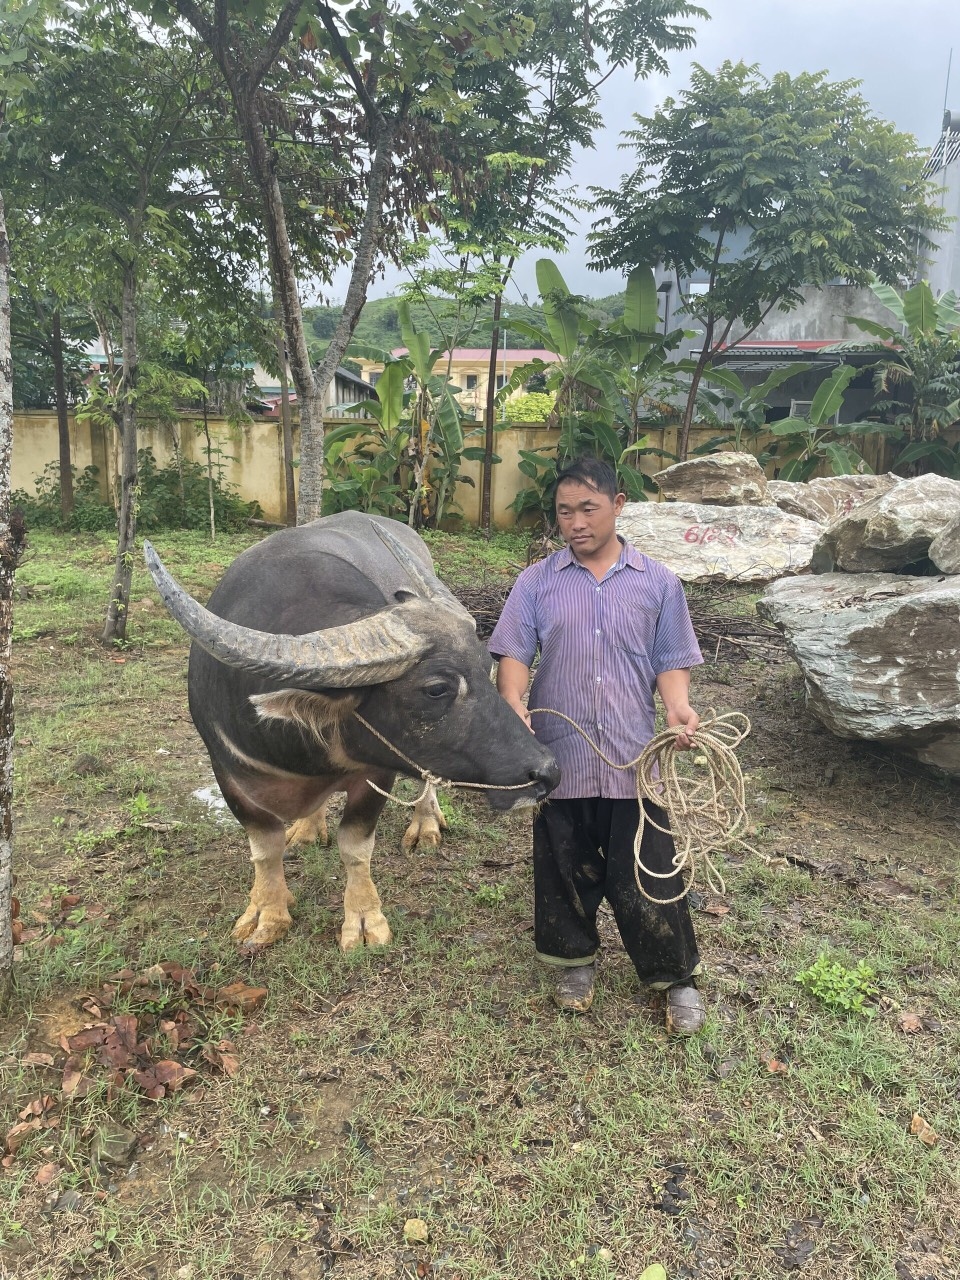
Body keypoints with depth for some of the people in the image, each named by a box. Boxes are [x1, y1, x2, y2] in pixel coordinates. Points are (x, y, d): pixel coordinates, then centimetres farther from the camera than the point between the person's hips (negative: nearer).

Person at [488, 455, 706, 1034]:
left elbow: (671, 661, 5)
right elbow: (514, 653, -3)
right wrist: (514, 705, -22)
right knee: (565, 868, 15)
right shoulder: (537, 583, 3)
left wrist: (678, 706, -15)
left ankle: (677, 977, 27)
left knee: (648, 873, 6)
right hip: (558, 757, 1)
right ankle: (575, 959, 38)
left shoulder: (658, 583, 4)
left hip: (634, 759, -1)